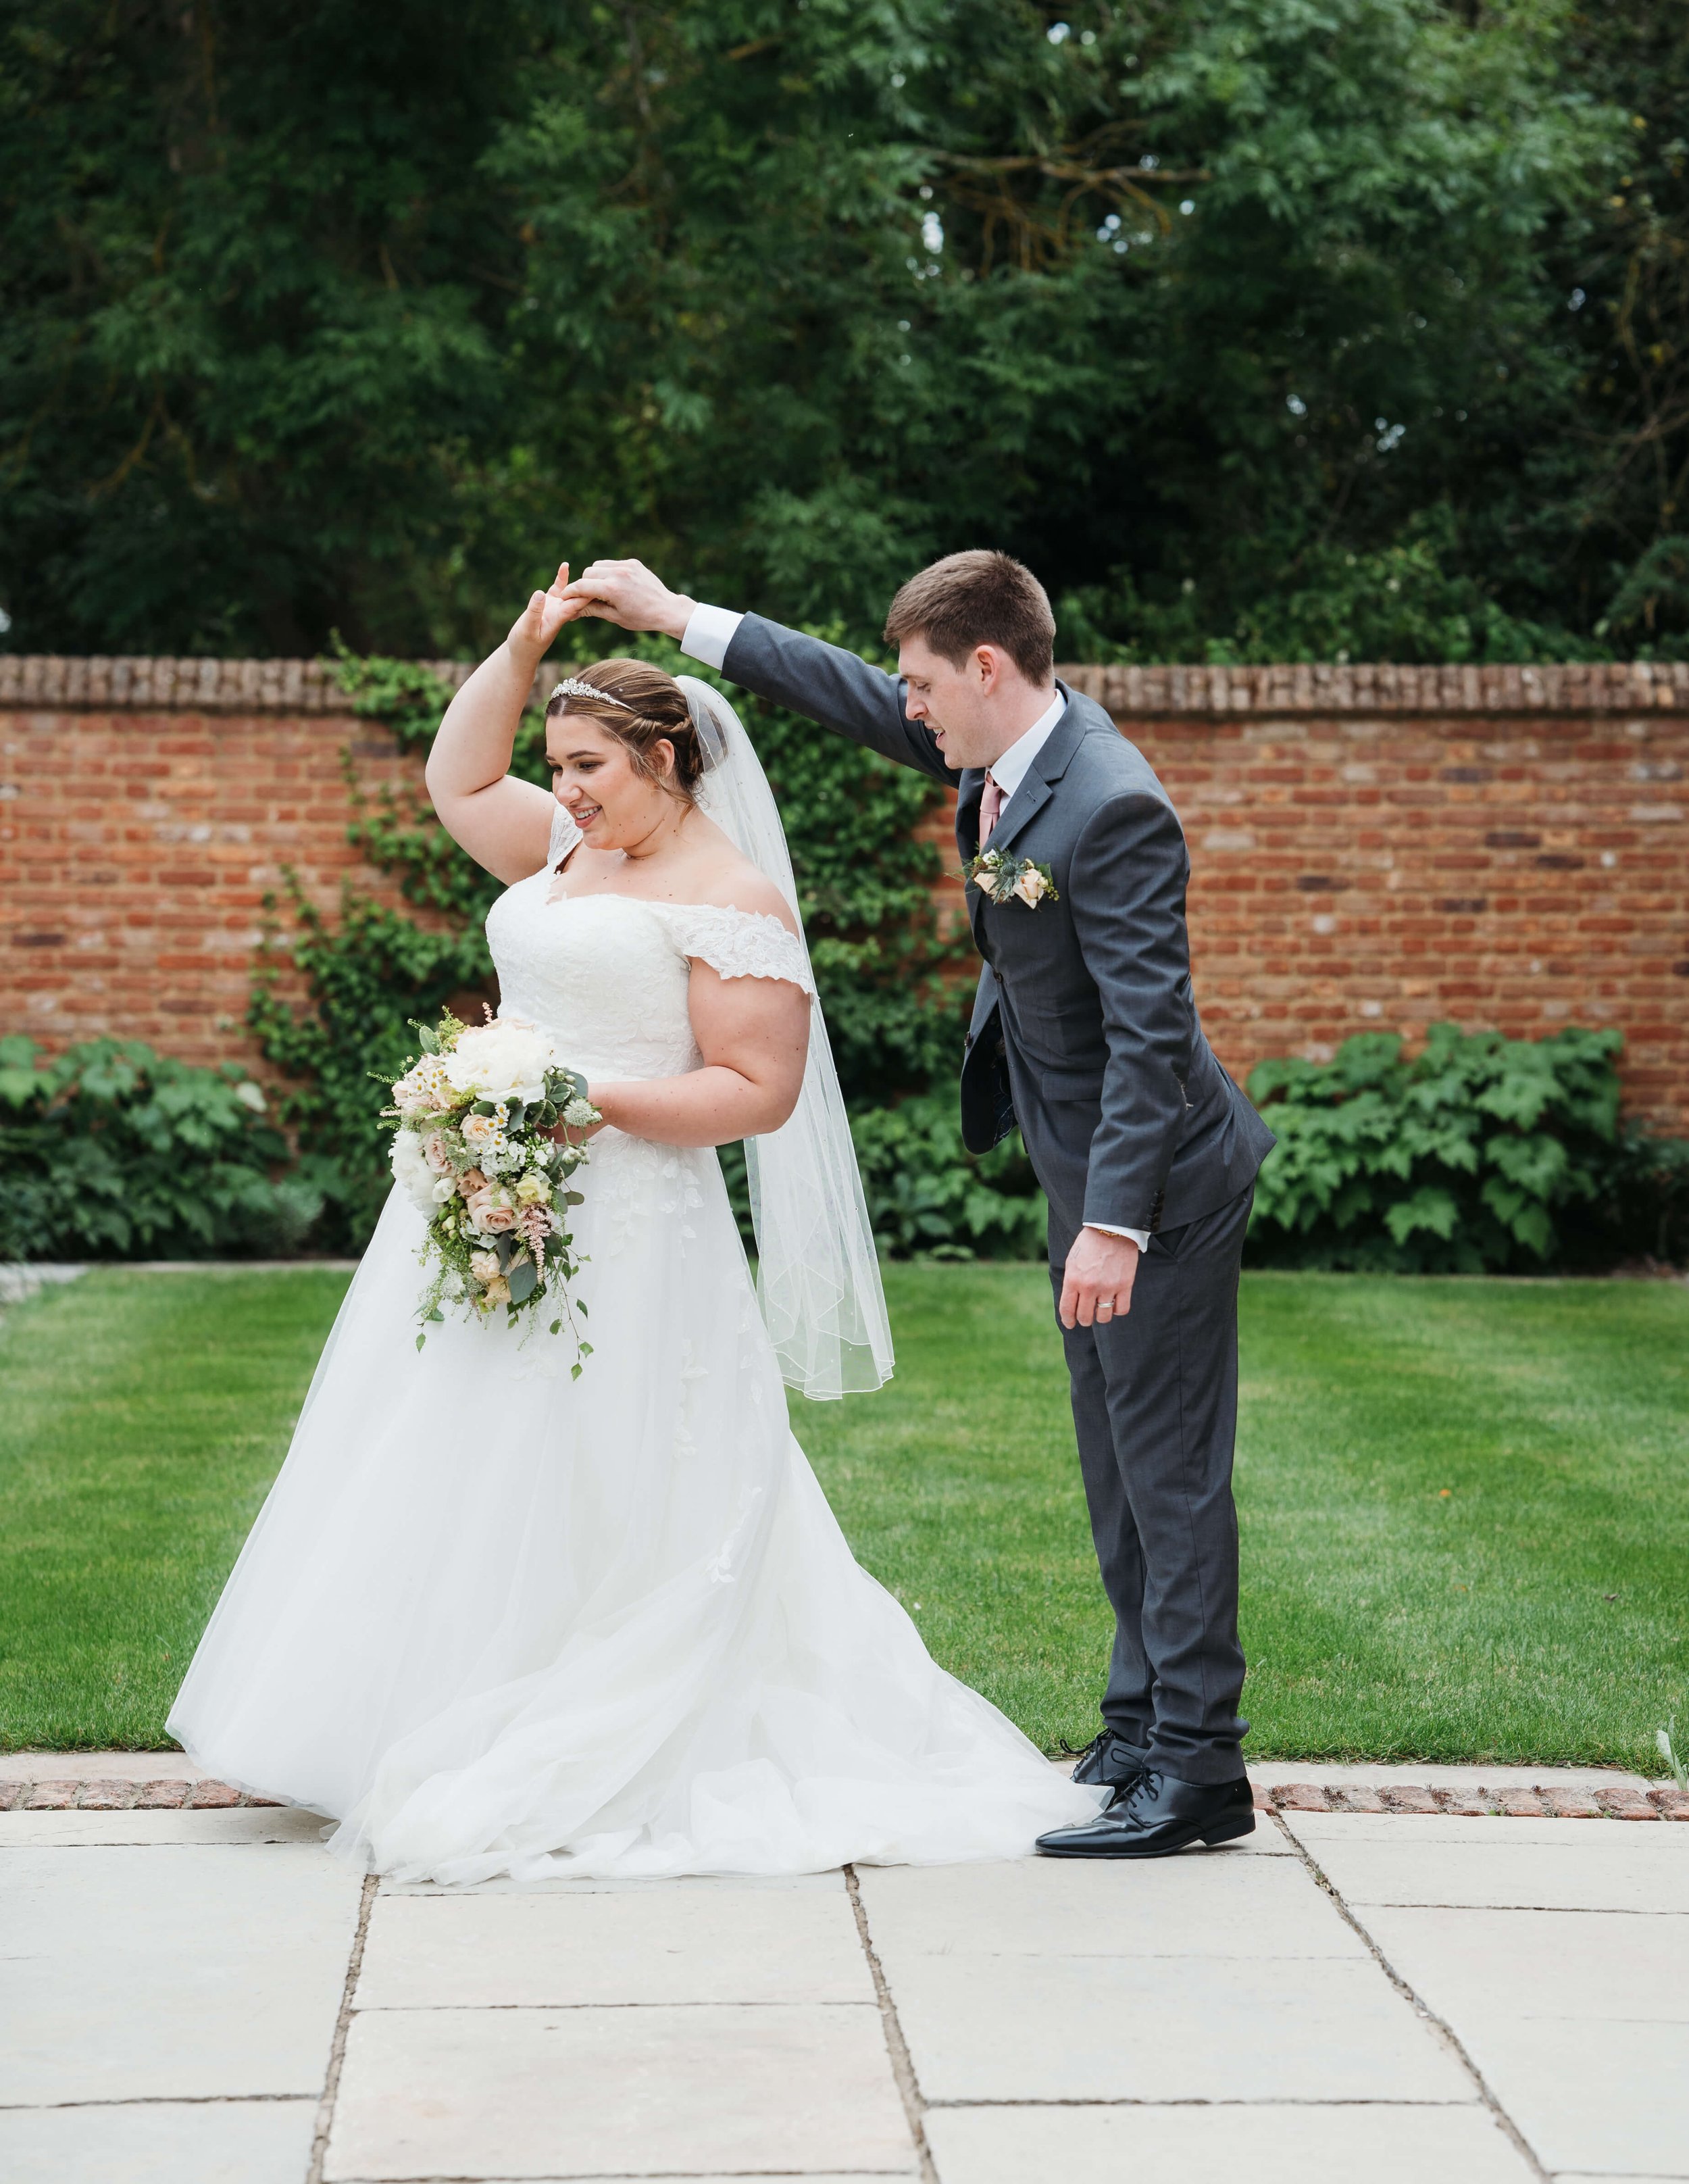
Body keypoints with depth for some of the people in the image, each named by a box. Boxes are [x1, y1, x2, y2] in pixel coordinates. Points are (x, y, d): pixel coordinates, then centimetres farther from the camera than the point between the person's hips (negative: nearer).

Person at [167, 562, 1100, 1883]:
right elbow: (458, 781, 27)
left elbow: (759, 1091, -14)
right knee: (483, 1480, 10)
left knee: (590, 1505, -6)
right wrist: (525, 646, 15)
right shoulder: (571, 848, 14)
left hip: (623, 1240, -8)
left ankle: (575, 1772, 1)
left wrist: (597, 1101, -21)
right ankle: (432, 1739, 17)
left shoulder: (729, 897, -10)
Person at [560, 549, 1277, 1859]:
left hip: (1155, 1186, -10)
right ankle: (1144, 1726, 26)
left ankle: (1196, 1770, 0)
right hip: (1090, 1181, 10)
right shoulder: (1002, 744, 2)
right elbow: (861, 701, 18)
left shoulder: (1111, 807, -25)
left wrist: (1115, 1223, -29)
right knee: (1120, 1470, 16)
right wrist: (682, 619, 19)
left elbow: (1149, 1031, -27)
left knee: (1170, 1474, -5)